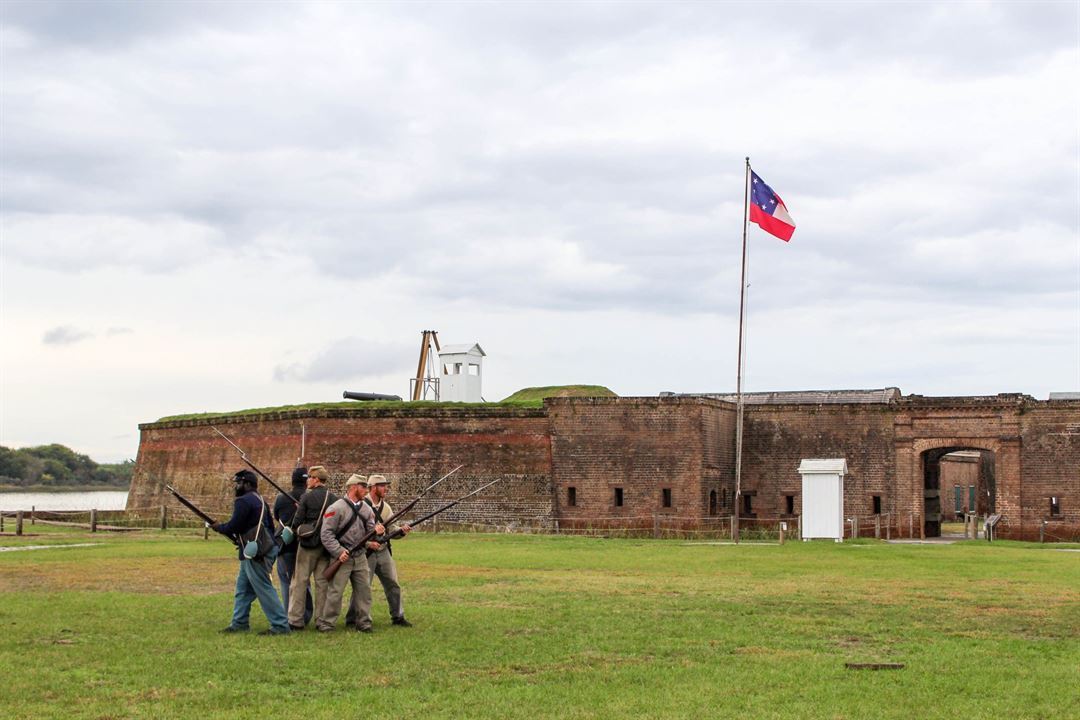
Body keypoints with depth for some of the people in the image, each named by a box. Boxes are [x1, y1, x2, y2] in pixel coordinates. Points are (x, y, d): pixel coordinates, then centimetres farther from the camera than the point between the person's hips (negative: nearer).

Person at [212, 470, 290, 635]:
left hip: (256, 553, -10)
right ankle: (240, 623, 22)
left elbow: (233, 527, -16)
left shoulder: (243, 501, -13)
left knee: (264, 589, -7)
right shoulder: (260, 500, 17)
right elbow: (270, 526, 19)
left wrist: (219, 527, 4)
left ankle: (280, 626, -7)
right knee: (243, 587, 16)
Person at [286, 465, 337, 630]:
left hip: (308, 544, -4)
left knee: (299, 582, 2)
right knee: (322, 582, 9)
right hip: (327, 545, 4)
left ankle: (295, 620, 1)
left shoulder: (307, 497, -9)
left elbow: (297, 521, -8)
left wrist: (295, 531, 10)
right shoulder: (334, 498, 3)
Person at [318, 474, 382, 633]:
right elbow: (327, 534, -12)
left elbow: (370, 530, 10)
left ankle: (364, 623, 16)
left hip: (360, 556, 6)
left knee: (364, 590, 7)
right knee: (335, 591, -6)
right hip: (342, 558, -6)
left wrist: (376, 532, -14)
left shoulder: (366, 509, 11)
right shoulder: (337, 508, -10)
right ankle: (325, 623, 2)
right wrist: (339, 551, -20)